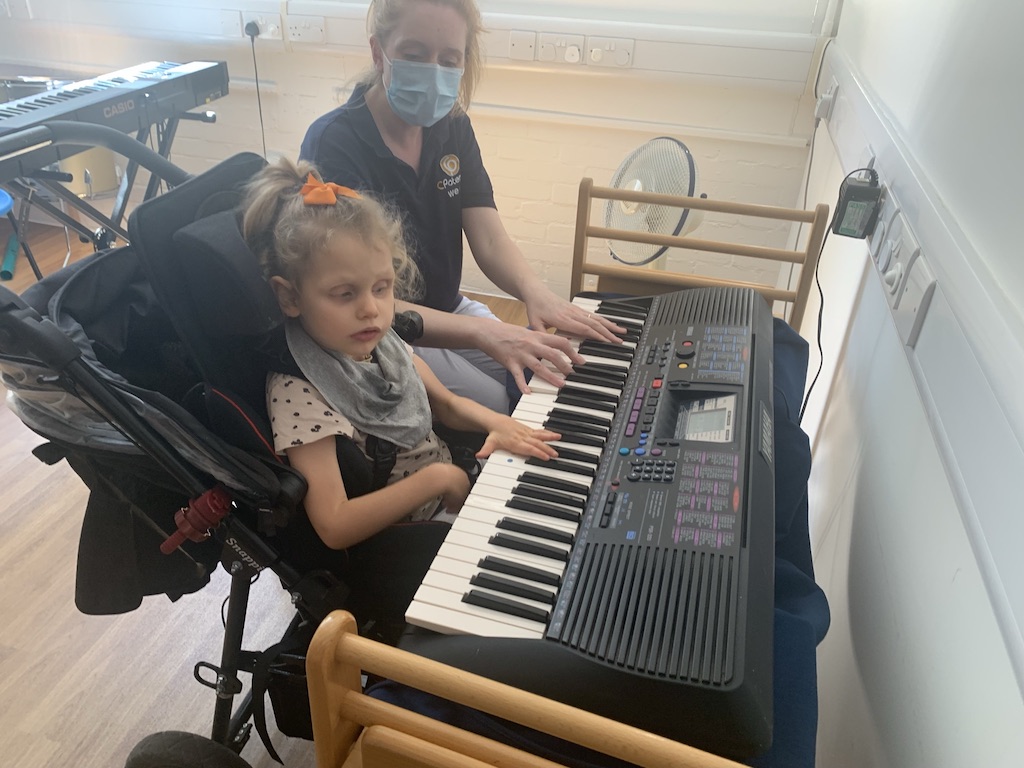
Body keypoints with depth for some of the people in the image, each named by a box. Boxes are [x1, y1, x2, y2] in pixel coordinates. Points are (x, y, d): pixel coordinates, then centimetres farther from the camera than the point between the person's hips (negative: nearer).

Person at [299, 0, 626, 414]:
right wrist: (483, 333, -44)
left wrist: (534, 292, -33)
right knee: (502, 408, -19)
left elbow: (489, 239, -10)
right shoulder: (333, 144, -22)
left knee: (560, 380, -2)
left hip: (447, 310, 6)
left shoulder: (452, 128, -1)